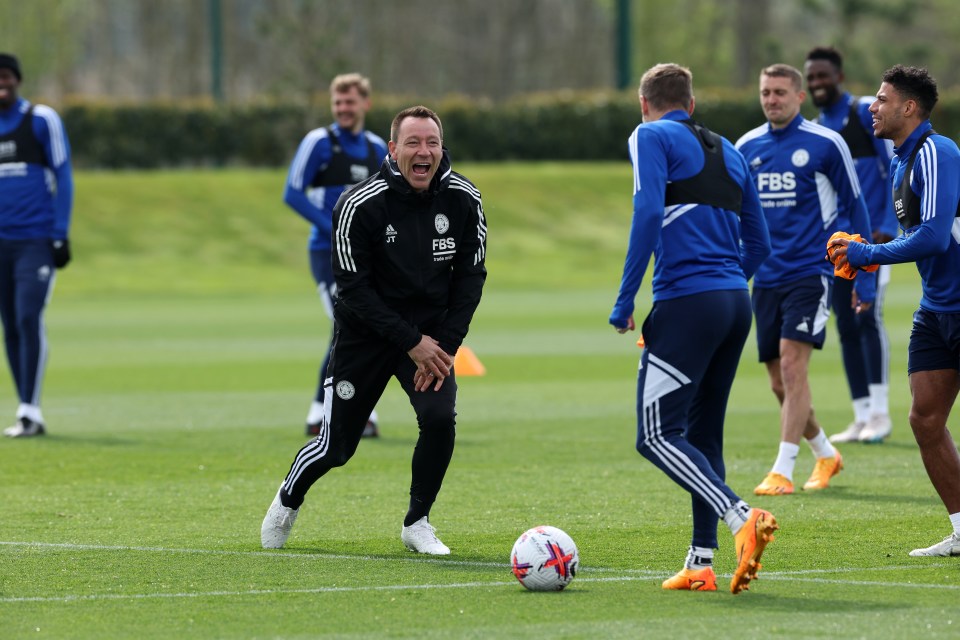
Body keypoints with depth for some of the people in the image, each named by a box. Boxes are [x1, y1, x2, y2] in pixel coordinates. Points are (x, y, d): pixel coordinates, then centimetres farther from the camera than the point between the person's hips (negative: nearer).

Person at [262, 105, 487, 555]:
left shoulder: (464, 200, -11)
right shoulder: (360, 205, -21)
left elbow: (470, 276, -2)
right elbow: (354, 287, -18)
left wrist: (445, 345, -12)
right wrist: (410, 342, -21)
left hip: (431, 335, 2)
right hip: (365, 333, -2)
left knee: (440, 418, -21)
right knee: (336, 446, 3)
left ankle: (417, 523, 1)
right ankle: (288, 500, 37)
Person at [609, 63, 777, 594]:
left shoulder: (651, 137, 1)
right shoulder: (728, 152, 22)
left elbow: (648, 213, -13)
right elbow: (758, 243, 21)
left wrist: (625, 300, -10)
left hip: (686, 304, -7)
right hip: (736, 304, 7)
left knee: (657, 436, -8)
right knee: (702, 436, 14)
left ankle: (741, 519, -27)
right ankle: (701, 563, 11)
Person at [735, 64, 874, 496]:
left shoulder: (825, 144, -4)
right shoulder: (747, 148, 8)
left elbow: (855, 208, 2)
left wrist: (864, 276, 1)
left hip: (810, 271, -5)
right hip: (766, 277, 5)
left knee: (792, 364, -17)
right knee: (780, 383, 8)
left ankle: (782, 472, -16)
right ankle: (825, 455, 29)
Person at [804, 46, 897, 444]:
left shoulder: (868, 113, -2)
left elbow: (896, 167, -6)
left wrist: (888, 226, -14)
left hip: (871, 236, -6)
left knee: (867, 317, -14)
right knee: (846, 328, 3)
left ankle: (880, 414, -12)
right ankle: (862, 417, 7)